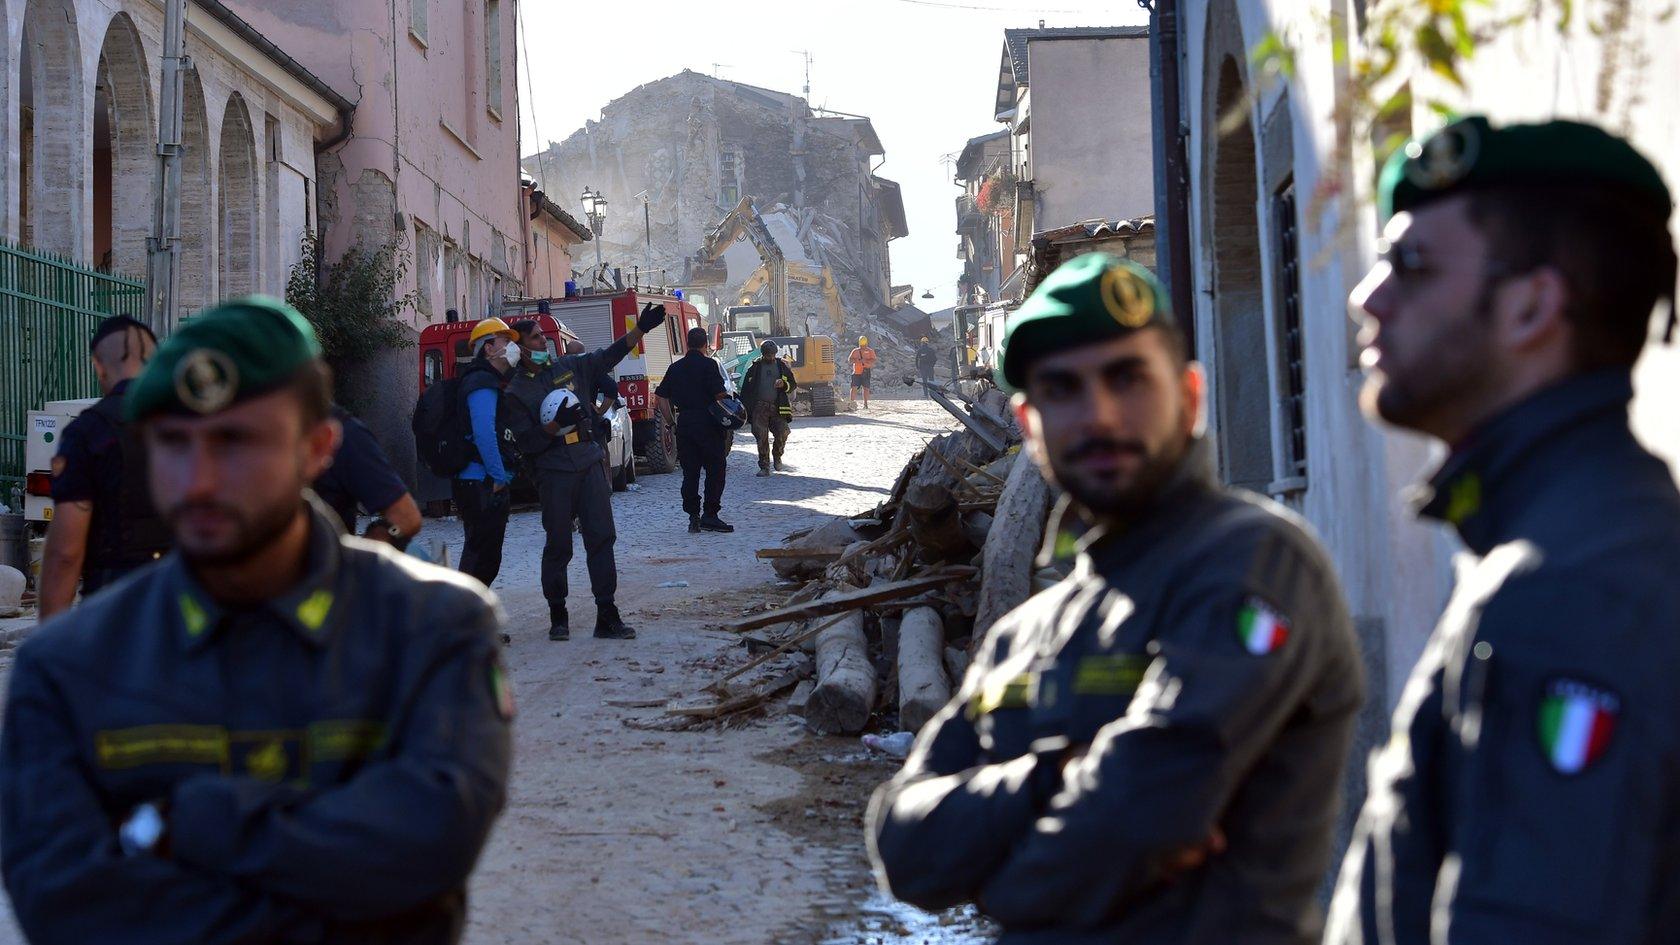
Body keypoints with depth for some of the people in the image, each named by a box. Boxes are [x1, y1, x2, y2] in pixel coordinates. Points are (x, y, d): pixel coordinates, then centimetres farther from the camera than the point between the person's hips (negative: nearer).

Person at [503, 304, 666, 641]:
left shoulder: (568, 367, 12)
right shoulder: (517, 392, -1)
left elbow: (609, 356, 12)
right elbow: (526, 442, -7)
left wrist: (640, 329, 2)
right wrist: (556, 424, -20)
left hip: (590, 465, 4)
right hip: (554, 474, -4)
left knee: (601, 538, -1)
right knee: (558, 545, 2)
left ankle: (607, 616, 1)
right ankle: (558, 616, 16)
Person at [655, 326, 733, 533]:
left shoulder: (675, 367, 9)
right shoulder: (708, 365, -8)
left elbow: (661, 396, 10)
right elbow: (720, 394, -16)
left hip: (684, 423, 5)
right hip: (707, 423, -5)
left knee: (690, 472, 9)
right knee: (715, 469, 1)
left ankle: (693, 516, 7)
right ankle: (709, 515, -5)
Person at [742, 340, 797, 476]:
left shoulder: (782, 366, 12)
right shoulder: (755, 367, 9)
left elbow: (793, 385, 14)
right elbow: (746, 388, 9)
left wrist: (784, 385, -9)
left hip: (778, 407, 1)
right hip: (760, 407, -1)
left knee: (782, 432, -10)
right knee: (761, 436, -9)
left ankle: (777, 456, 20)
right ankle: (764, 467, -3)